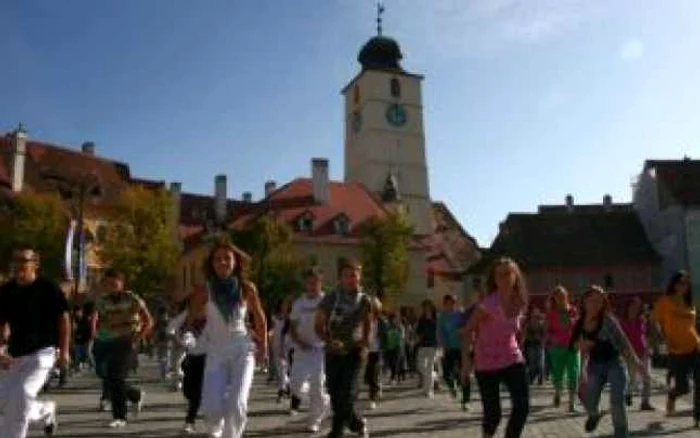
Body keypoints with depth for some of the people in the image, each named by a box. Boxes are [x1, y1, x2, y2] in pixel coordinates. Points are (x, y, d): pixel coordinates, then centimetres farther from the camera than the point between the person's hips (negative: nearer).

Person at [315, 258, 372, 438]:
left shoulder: (364, 300, 0)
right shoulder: (330, 298, -3)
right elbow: (319, 327, 0)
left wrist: (365, 345, -2)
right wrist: (330, 340, -17)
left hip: (354, 352, -1)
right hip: (333, 352, 1)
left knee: (347, 393, -13)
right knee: (335, 394, 5)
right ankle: (357, 423, 29)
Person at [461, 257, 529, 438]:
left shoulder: (520, 303, -2)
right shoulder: (488, 304, -21)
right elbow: (468, 330, -13)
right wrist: (467, 359, -14)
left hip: (513, 360, 5)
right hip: (486, 364, -5)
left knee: (522, 407, -8)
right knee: (493, 414, 3)